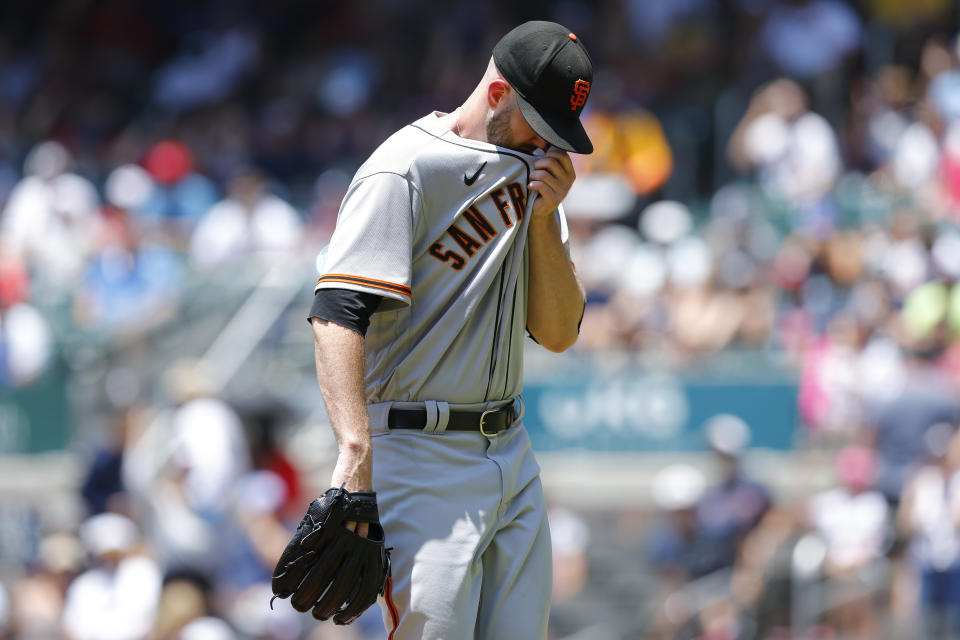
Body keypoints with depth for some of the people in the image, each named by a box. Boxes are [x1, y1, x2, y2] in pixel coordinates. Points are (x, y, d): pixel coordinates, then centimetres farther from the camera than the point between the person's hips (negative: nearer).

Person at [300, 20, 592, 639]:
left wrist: (544, 218, -4)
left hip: (511, 451, 8)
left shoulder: (533, 175, 13)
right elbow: (338, 314, -21)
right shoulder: (406, 170, -11)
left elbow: (559, 333, 11)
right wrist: (356, 450, -34)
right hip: (420, 457, -8)